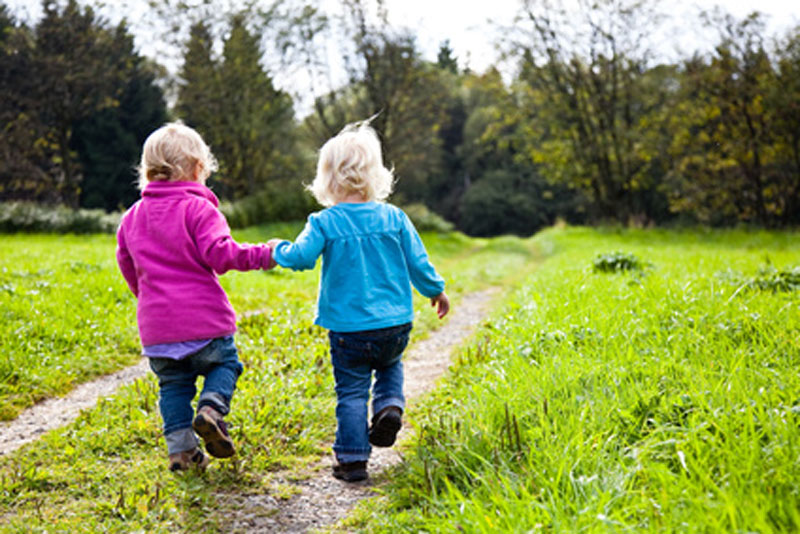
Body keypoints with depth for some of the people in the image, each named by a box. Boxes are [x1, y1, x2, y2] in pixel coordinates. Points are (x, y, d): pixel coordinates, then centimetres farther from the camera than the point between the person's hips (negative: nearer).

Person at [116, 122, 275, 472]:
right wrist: (262, 255, -7)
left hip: (155, 324, 5)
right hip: (203, 319, -5)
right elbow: (219, 253, -17)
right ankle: (211, 409, -9)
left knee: (173, 383, 14)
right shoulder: (197, 207, -8)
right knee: (223, 364, 15)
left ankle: (181, 448, 9)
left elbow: (126, 263, 21)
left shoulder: (133, 215, 12)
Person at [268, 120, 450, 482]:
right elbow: (417, 262, 3)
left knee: (351, 391, 7)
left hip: (348, 327, -2)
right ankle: (389, 405, 4)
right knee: (389, 366, 30)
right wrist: (436, 291, 20)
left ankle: (352, 459, 7)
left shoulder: (324, 223, -9)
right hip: (395, 323, 3)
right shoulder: (394, 218, -1)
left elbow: (301, 257, -19)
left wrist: (279, 249, 3)